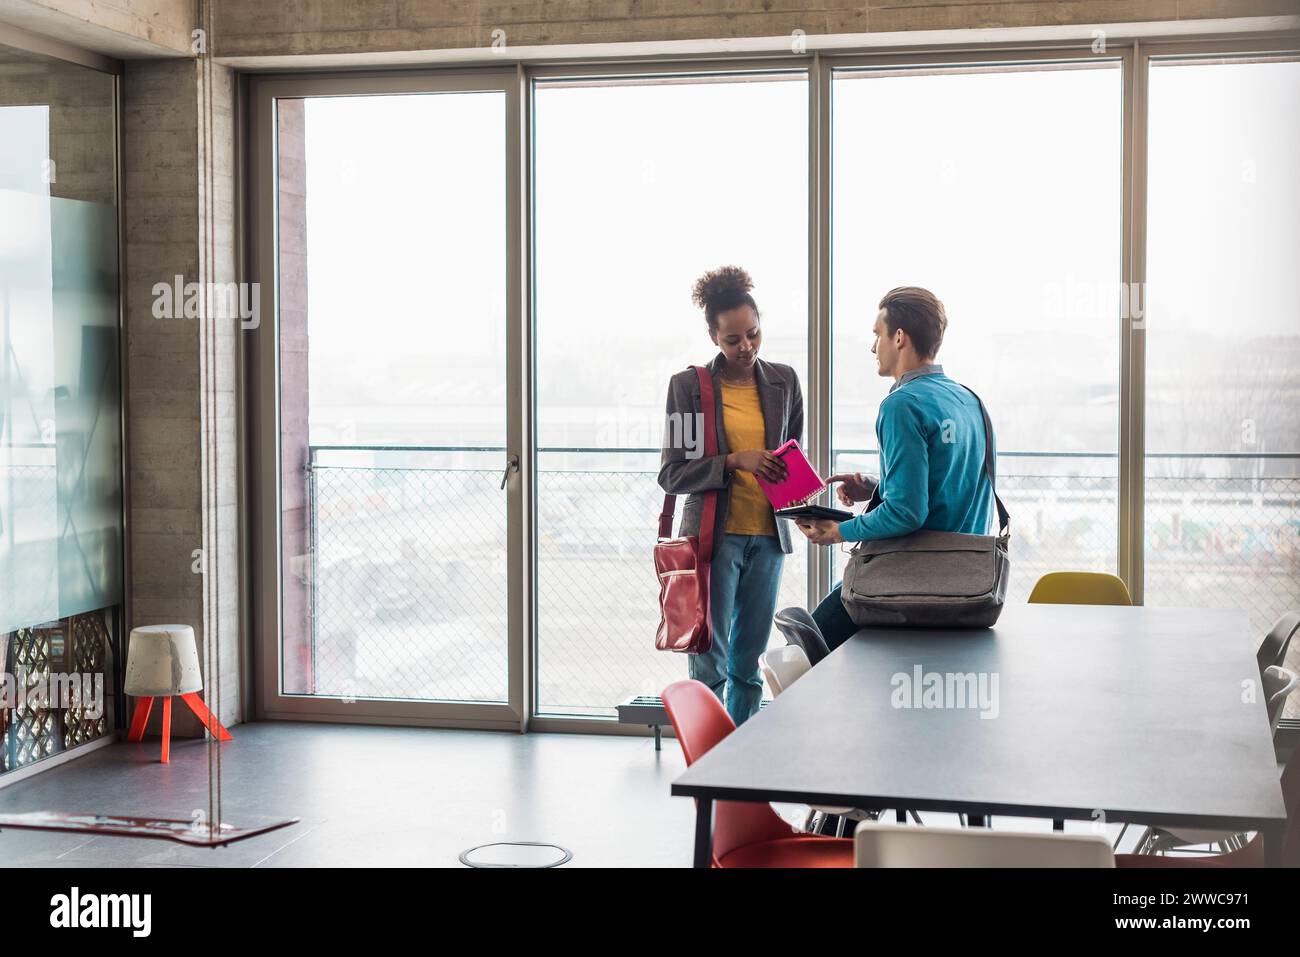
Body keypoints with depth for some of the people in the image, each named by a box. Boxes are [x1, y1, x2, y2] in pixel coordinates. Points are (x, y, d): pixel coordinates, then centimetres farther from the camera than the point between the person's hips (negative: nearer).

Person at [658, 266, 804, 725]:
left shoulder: (783, 381, 7)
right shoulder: (689, 385, -4)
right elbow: (671, 474, -5)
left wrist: (791, 479, -4)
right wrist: (734, 461, -18)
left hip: (768, 534, 4)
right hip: (714, 536, -4)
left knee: (748, 664, 11)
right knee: (710, 663, -4)